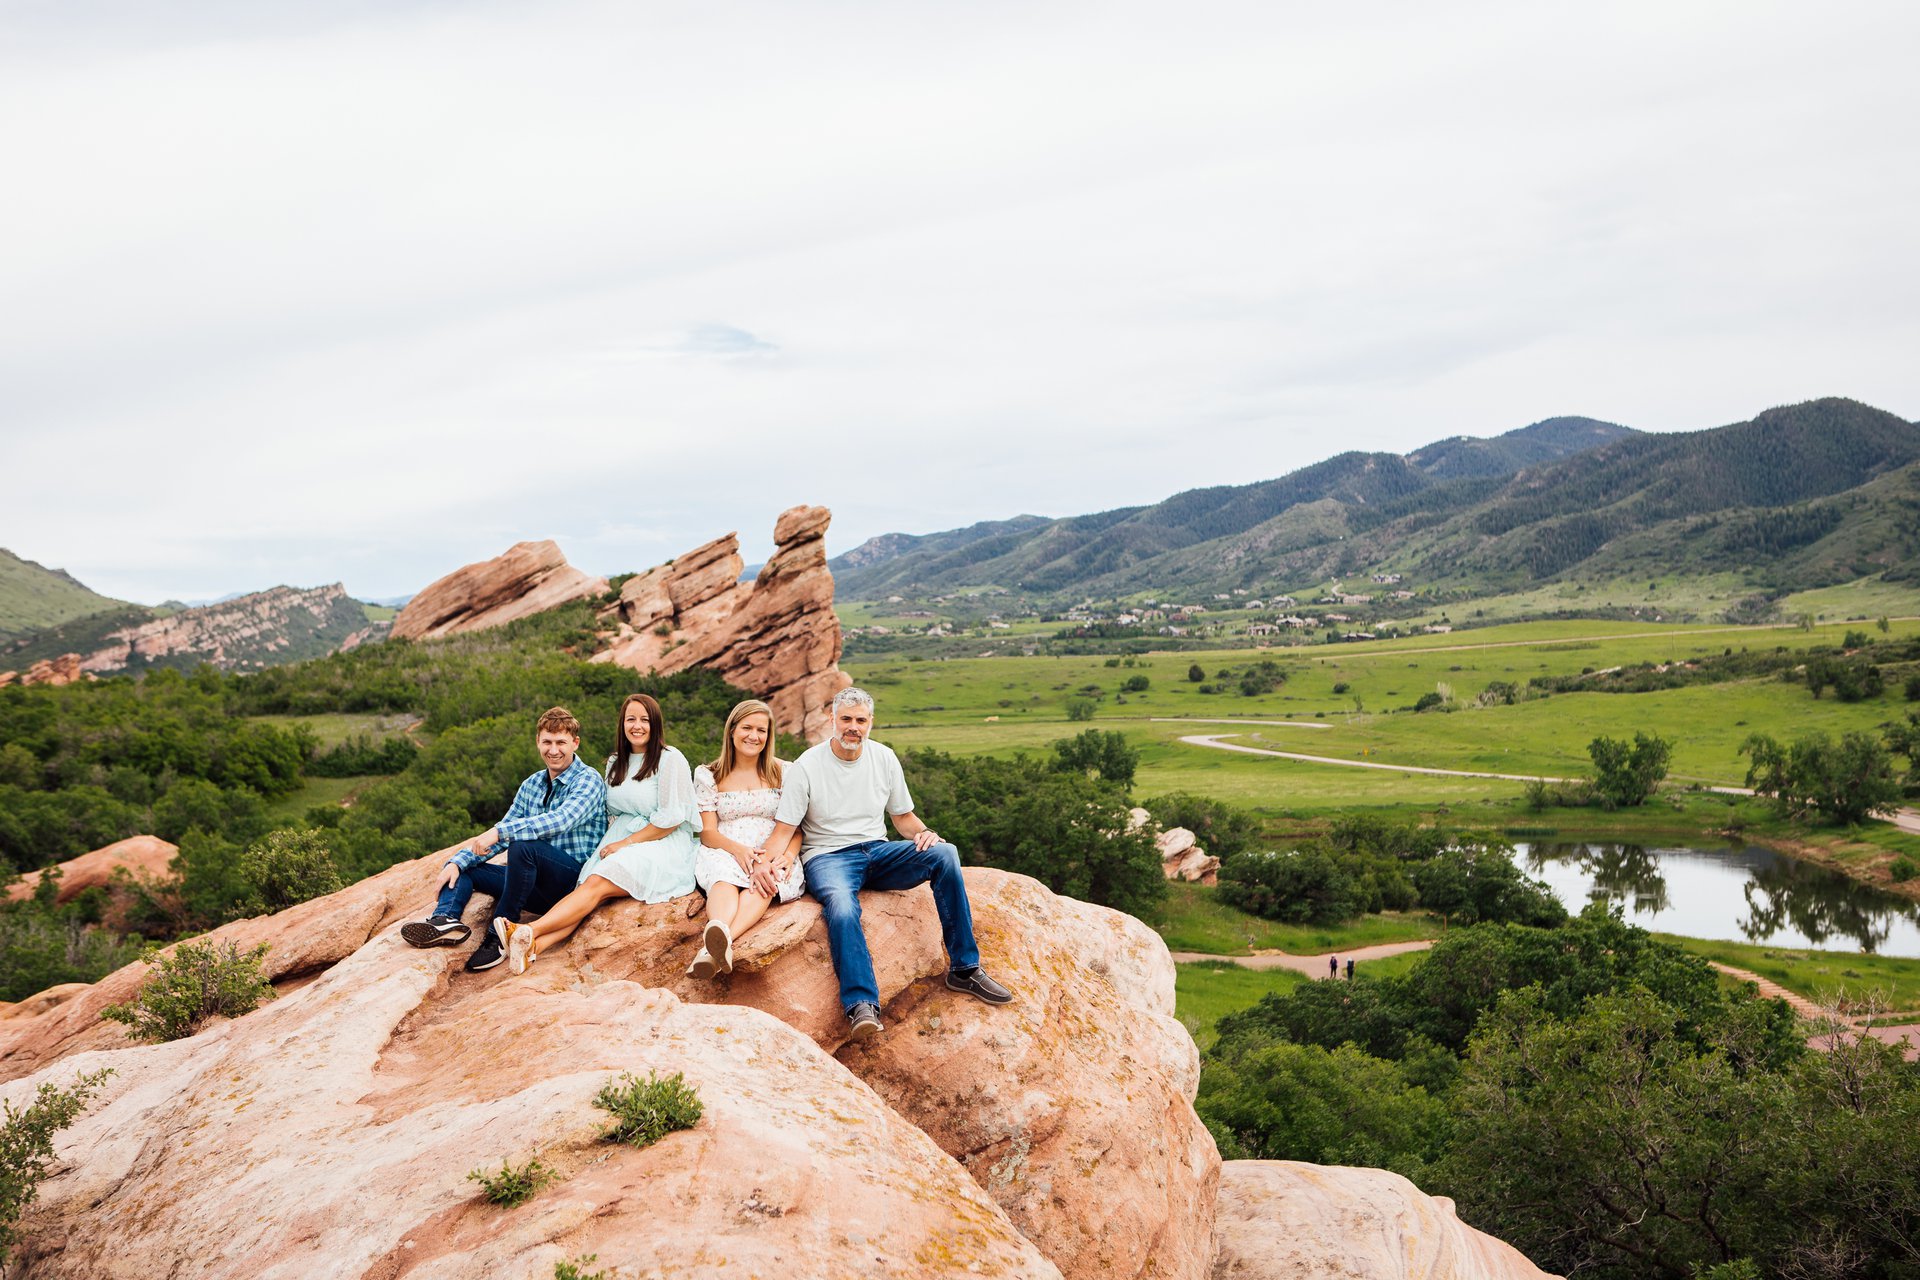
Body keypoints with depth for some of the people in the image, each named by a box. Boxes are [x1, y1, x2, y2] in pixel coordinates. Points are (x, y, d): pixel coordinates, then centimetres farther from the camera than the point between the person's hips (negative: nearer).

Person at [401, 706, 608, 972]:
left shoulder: (588, 780, -8)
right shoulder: (532, 784, 15)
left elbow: (559, 820, -27)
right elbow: (500, 833, 17)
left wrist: (500, 831, -33)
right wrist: (458, 861, 2)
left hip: (576, 879, -8)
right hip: (541, 885, 8)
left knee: (522, 846, -33)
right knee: (459, 866, 6)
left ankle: (498, 937, -24)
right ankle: (445, 920, -26)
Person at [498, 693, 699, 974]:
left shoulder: (670, 759, -4)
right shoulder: (616, 763, 19)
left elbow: (671, 819, -11)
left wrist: (626, 843, -11)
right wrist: (612, 844, 3)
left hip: (661, 846, -6)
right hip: (619, 842, 6)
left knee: (597, 884, -30)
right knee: (587, 885, -25)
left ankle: (530, 931, -47)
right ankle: (532, 947, -47)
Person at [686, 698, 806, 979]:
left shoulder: (784, 772, 14)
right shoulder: (708, 776, 12)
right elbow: (707, 832, 4)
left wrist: (788, 855, -15)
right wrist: (738, 850, -18)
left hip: (774, 858, 0)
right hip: (723, 853, 0)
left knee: (764, 883, -38)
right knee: (725, 877, -38)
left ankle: (714, 944, -65)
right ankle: (720, 940, -69)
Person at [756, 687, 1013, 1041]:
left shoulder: (884, 759, 7)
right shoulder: (807, 766, -5)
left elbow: (903, 816, 15)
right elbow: (785, 828, -6)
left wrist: (923, 833, -8)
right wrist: (766, 858, -27)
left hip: (878, 852, 4)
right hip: (827, 857, -4)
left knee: (945, 853, -22)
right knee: (841, 908, -39)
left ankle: (964, 969, -17)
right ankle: (862, 1005, -38)